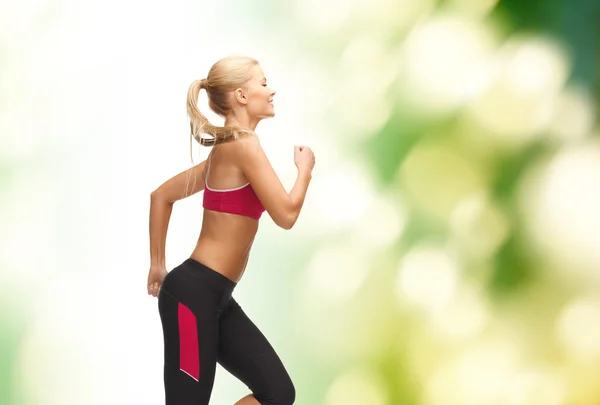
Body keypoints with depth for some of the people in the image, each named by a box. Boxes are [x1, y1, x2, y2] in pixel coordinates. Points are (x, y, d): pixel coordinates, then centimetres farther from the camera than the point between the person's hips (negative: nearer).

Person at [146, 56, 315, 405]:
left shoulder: (226, 149, 16)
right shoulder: (242, 144, -12)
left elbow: (162, 195, 23)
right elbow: (286, 215, -16)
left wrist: (158, 265, 23)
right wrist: (305, 168, 3)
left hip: (216, 297, 10)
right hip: (193, 292, -10)